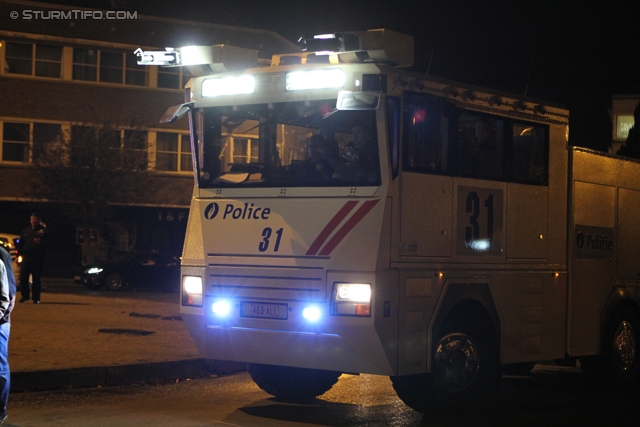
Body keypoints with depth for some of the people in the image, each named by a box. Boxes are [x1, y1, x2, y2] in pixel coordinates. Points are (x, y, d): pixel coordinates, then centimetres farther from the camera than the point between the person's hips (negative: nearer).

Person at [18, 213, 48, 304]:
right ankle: (25, 295, 11)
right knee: (23, 277, -2)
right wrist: (18, 255, 11)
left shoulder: (44, 230, 4)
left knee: (37, 279, 1)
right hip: (26, 257, 3)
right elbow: (20, 244, 18)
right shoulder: (25, 231, 16)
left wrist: (41, 242, -21)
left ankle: (36, 298, 7)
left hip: (38, 258, -3)